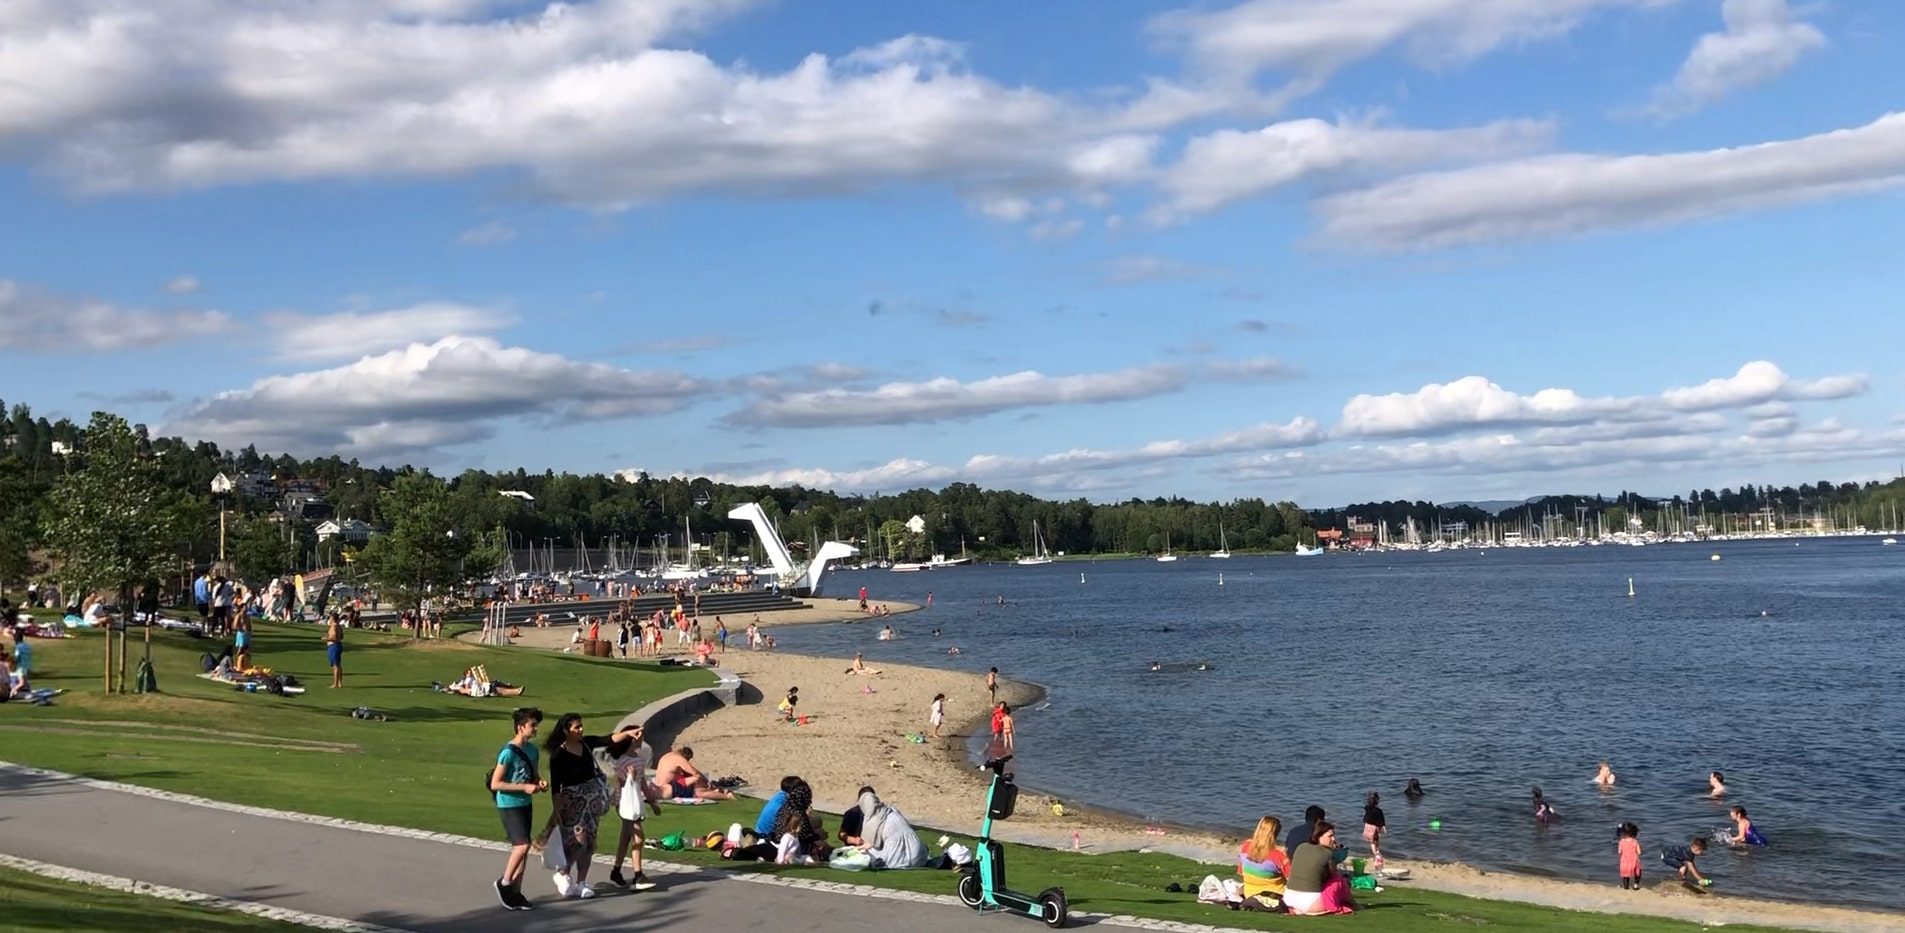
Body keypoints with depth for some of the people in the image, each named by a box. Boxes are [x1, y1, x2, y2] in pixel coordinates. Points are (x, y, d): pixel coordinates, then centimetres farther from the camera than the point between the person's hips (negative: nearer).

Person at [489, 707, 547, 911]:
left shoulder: (531, 749, 6)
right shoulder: (508, 752, -17)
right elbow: (495, 784, -18)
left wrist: (540, 783, -2)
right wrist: (524, 787, -22)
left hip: (526, 804, 8)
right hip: (509, 805, -8)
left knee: (522, 848, 9)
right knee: (522, 846, -14)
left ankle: (515, 892, 17)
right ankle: (504, 883, 6)